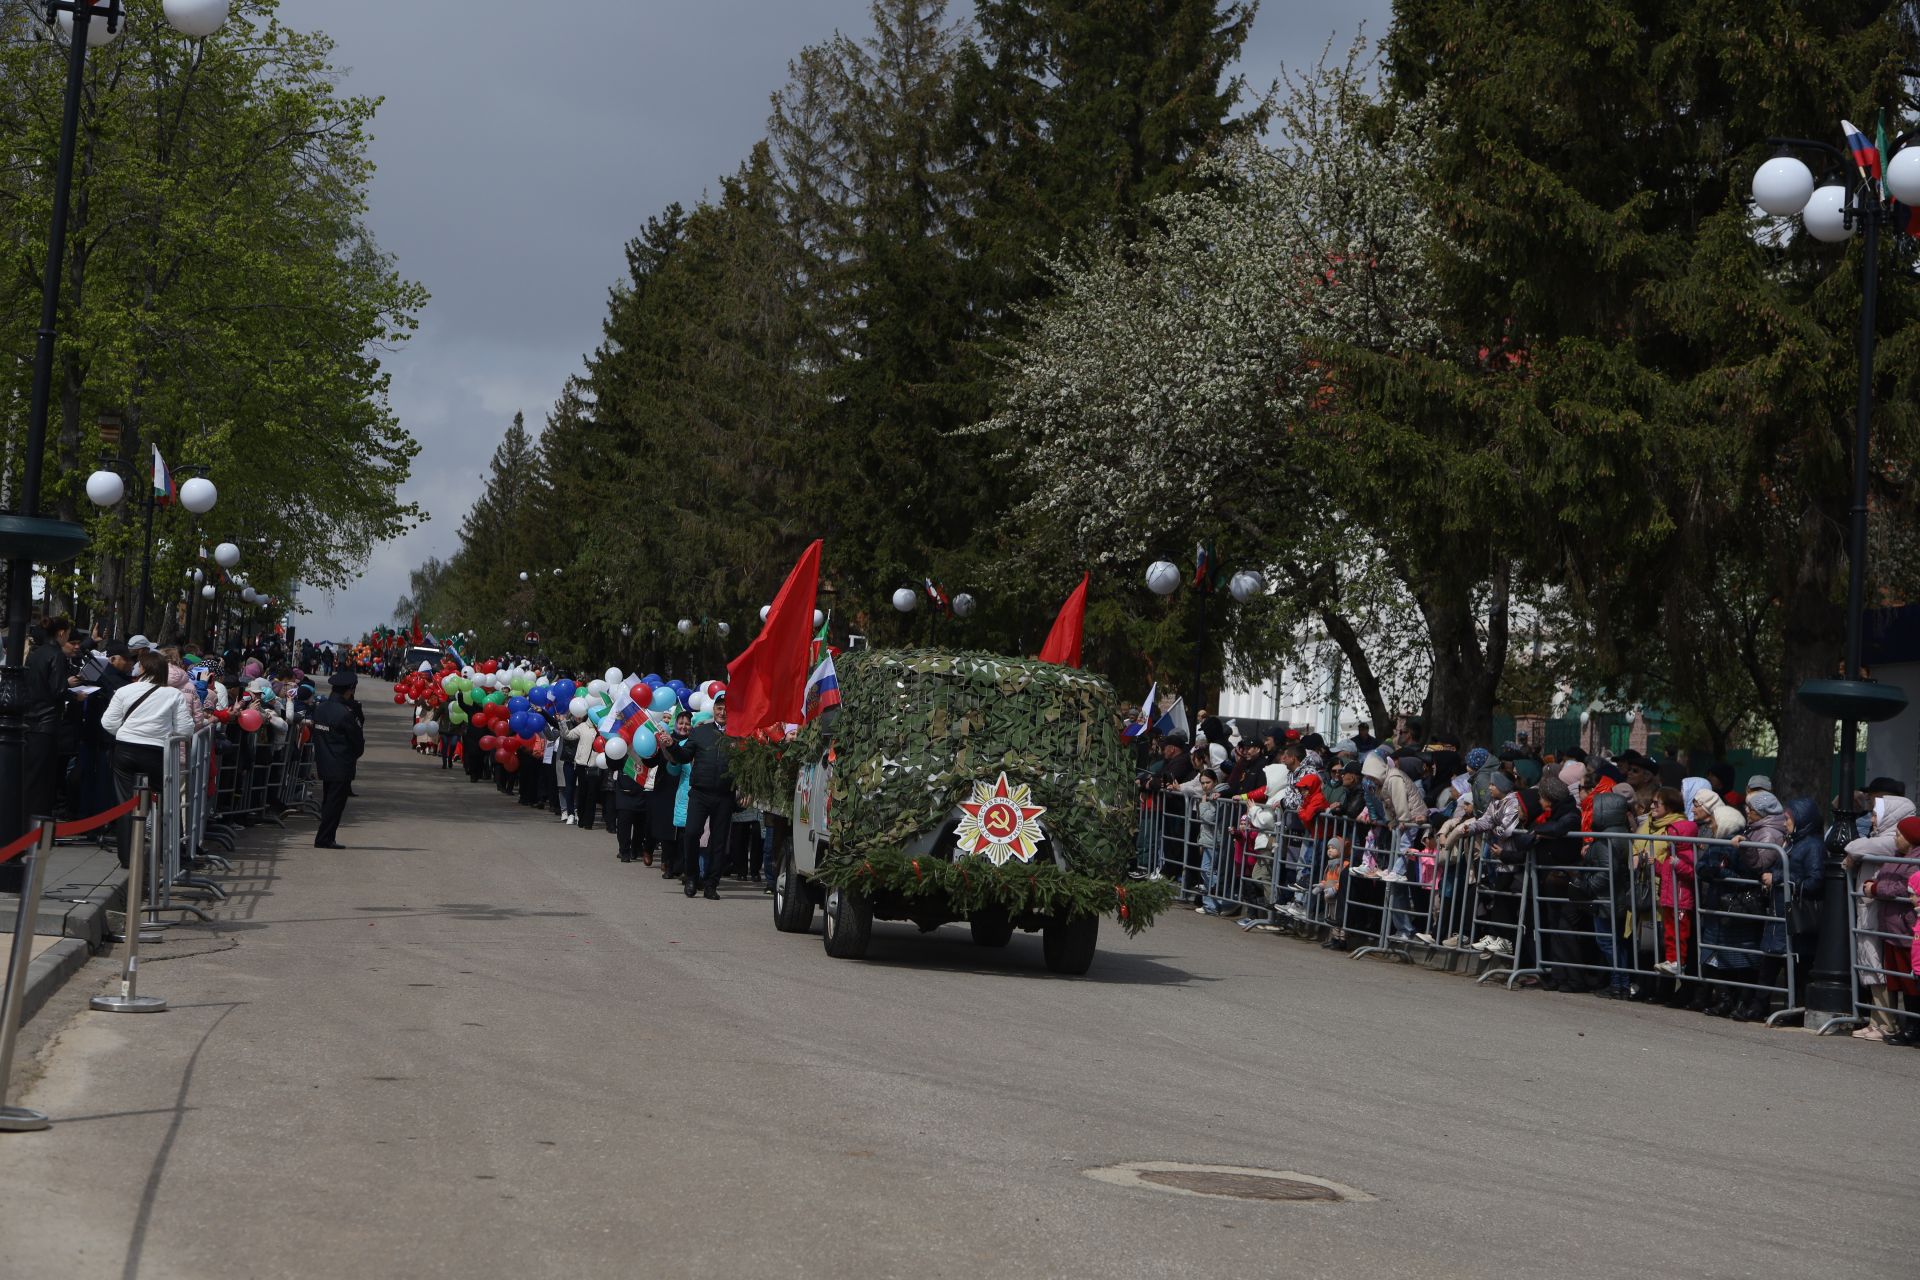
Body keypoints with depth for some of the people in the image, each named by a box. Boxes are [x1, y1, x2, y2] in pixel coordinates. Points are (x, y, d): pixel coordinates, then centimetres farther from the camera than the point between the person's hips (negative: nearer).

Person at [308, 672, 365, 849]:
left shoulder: (320, 707, 5)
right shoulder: (344, 713, -19)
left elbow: (315, 734, 12)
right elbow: (358, 738, -10)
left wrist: (318, 758, 18)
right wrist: (356, 755, 10)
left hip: (324, 764, 8)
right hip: (341, 766, -8)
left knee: (328, 803, 15)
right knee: (335, 803, -2)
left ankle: (326, 838, 18)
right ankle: (324, 838, -3)